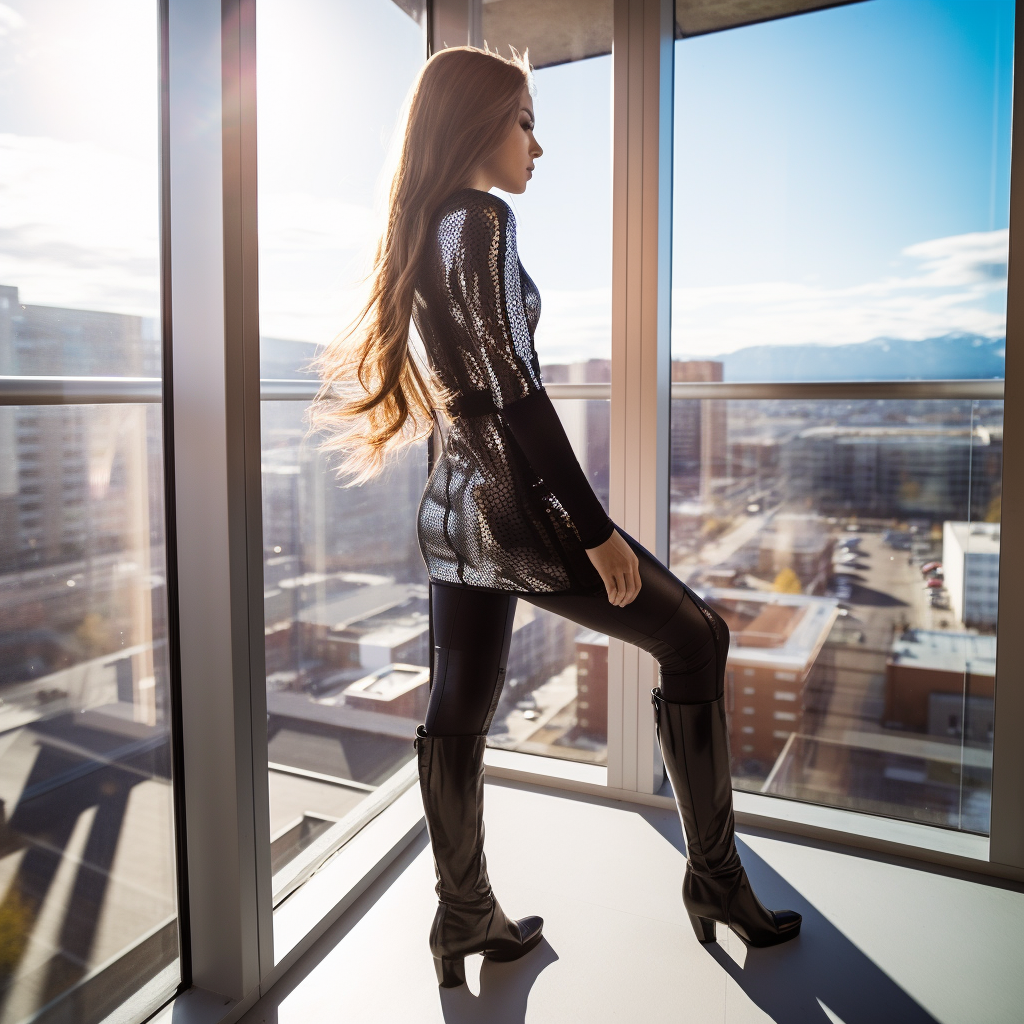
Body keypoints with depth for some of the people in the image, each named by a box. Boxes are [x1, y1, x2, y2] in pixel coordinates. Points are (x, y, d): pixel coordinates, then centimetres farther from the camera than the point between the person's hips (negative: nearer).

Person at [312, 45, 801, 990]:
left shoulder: (418, 236, 15)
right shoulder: (483, 221, -12)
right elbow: (515, 393, -20)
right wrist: (597, 529, -17)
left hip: (452, 509, 9)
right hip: (518, 507, -9)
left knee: (459, 716, 12)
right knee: (695, 638, 8)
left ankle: (466, 919, 27)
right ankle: (717, 880, 18)